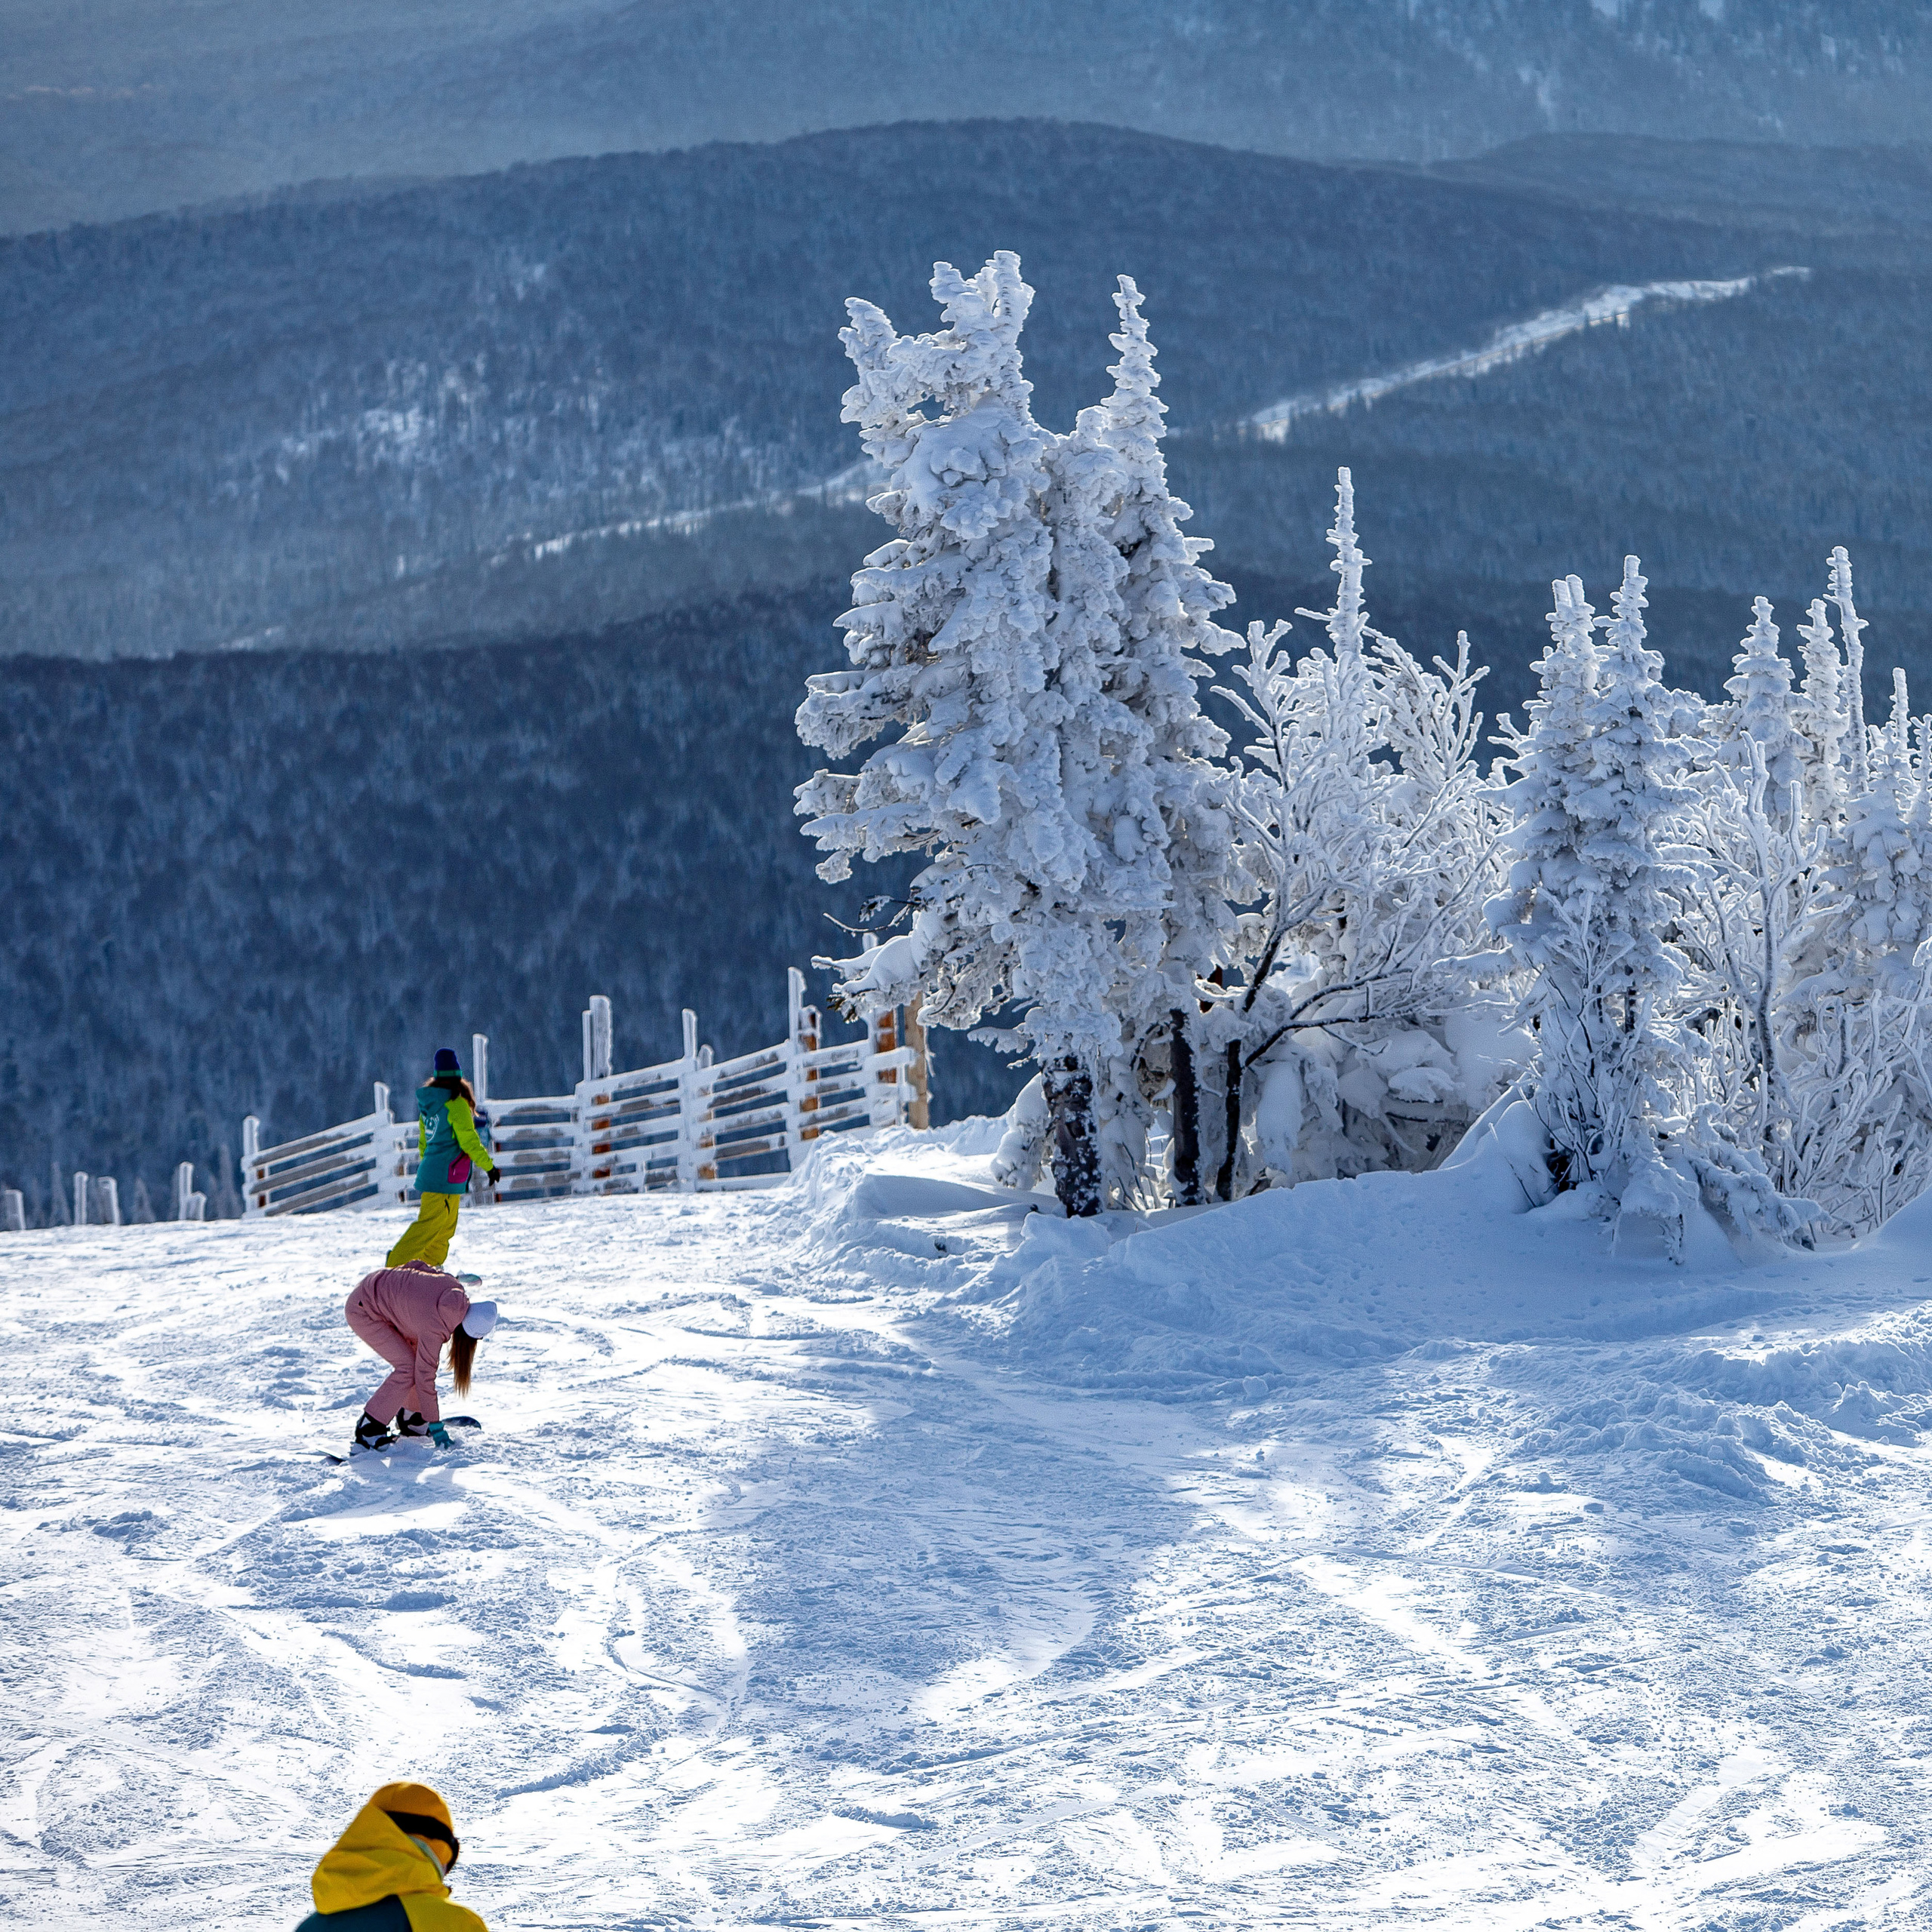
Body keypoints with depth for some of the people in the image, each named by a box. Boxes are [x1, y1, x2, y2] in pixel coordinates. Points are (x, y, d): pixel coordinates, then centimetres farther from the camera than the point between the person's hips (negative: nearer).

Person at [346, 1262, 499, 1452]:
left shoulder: (454, 1289, -13)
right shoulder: (433, 1327, -32)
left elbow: (418, 1265, 4)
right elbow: (425, 1376, -26)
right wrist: (435, 1426, -19)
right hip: (362, 1311, -9)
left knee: (420, 1357, 7)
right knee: (409, 1367, -15)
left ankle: (410, 1419, 22)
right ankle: (368, 1430, -7)